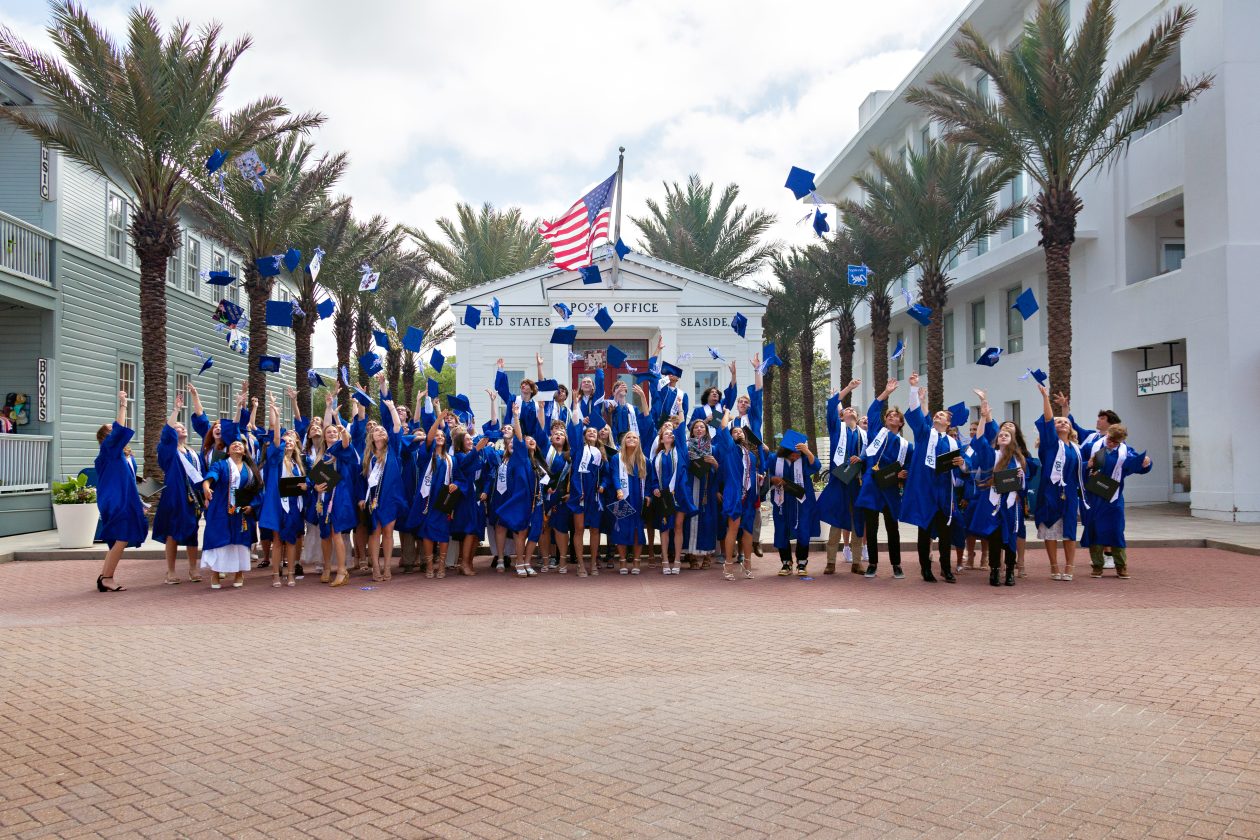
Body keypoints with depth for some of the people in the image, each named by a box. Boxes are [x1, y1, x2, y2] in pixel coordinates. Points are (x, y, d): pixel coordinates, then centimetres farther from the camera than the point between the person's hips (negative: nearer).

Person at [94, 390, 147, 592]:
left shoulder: (126, 456, 16)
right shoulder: (108, 450, -8)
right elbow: (120, 430, -25)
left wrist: (139, 503, 23)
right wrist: (123, 405, -21)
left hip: (125, 502, 9)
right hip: (116, 502, -9)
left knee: (118, 541, 12)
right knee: (121, 539, -11)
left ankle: (104, 578, 18)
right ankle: (106, 578, -5)